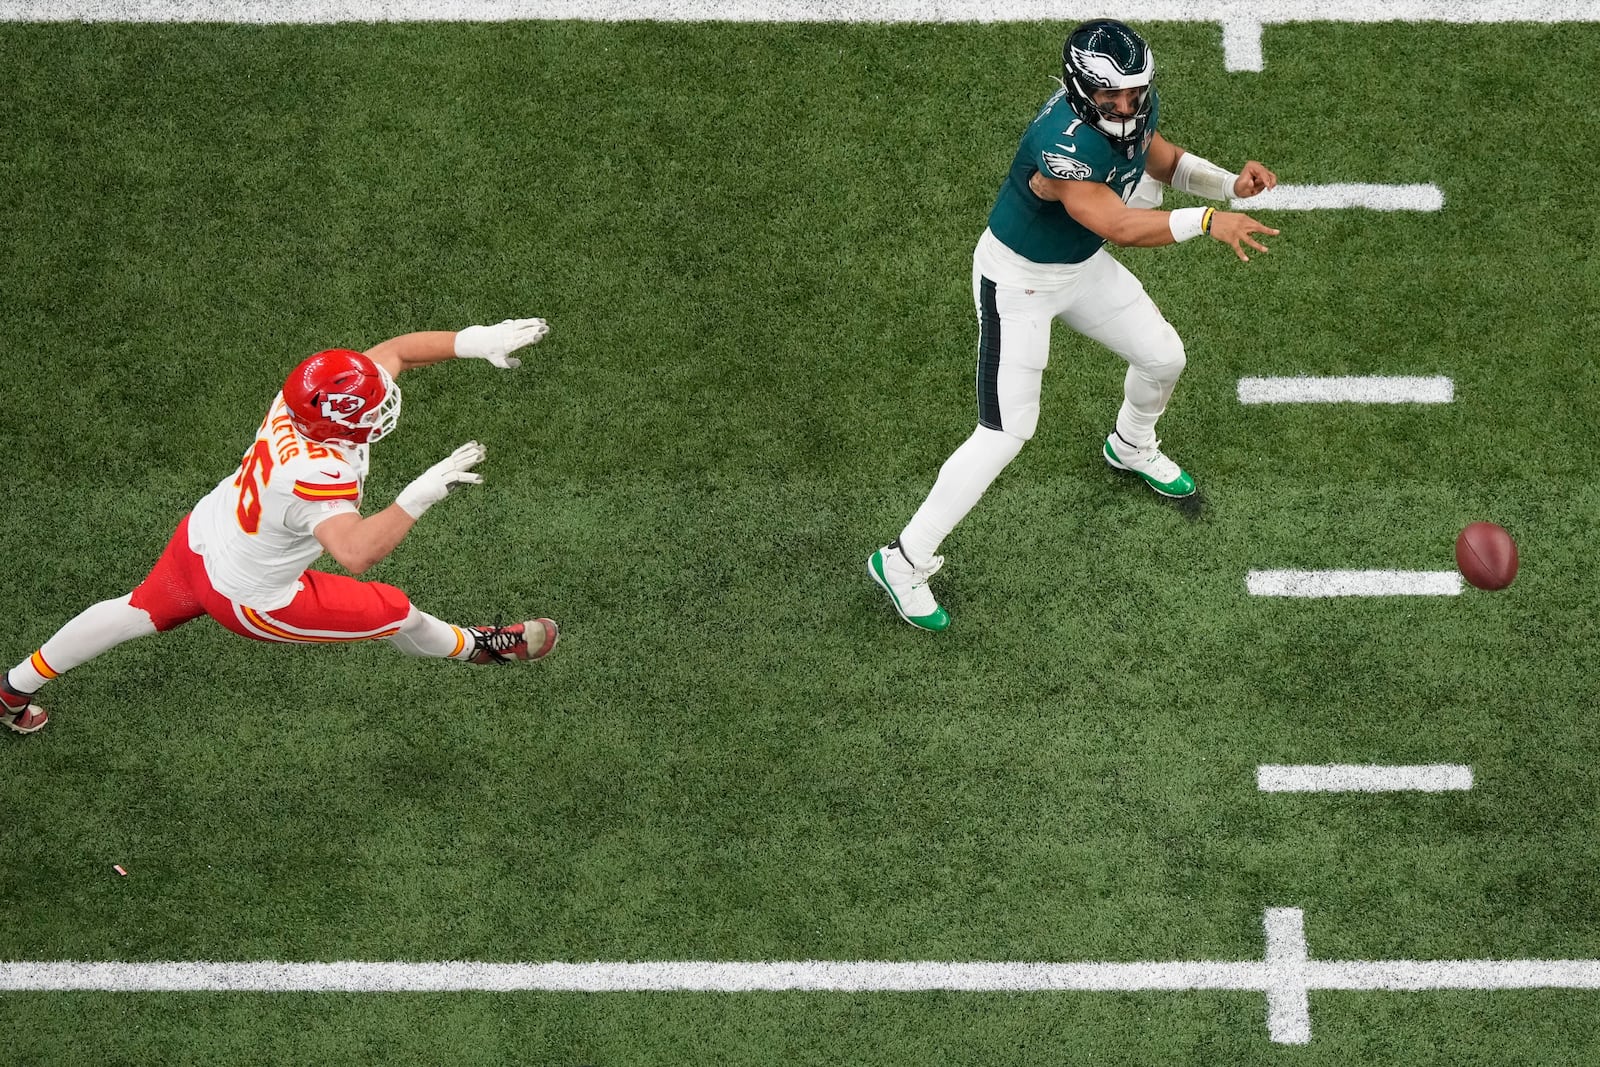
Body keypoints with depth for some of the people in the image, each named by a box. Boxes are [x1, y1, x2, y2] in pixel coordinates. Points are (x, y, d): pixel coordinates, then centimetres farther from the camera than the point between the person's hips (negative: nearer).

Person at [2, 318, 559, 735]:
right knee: (398, 613, 11)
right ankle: (478, 645, 42)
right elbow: (355, 550, -59)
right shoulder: (316, 476, -43)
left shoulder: (302, 397, -20)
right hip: (249, 599, -7)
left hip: (199, 536, 7)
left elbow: (393, 351, -7)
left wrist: (475, 341, -15)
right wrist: (421, 494, -58)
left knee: (137, 613, 30)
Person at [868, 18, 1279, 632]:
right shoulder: (1062, 144, -38)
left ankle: (1131, 448, 54)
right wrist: (1207, 222, -46)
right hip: (1017, 282, -8)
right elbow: (1120, 227, -45)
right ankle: (903, 561, -1)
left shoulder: (1133, 107, -11)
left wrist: (1230, 183, -7)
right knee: (1006, 434, -11)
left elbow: (1165, 161, 9)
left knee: (1163, 358, 18)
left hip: (1081, 266, 8)